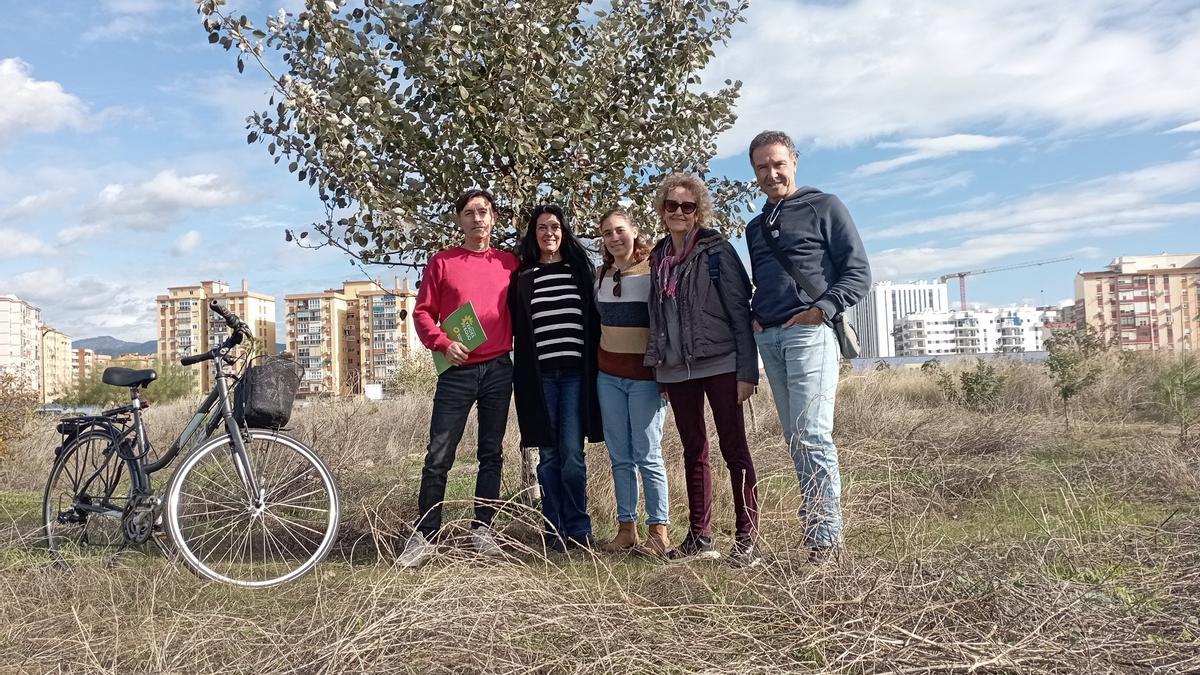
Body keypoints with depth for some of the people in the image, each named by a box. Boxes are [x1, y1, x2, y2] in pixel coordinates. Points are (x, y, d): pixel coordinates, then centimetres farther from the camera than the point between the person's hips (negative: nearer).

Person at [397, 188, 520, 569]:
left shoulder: (510, 263, 8)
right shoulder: (441, 263, 4)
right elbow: (423, 312, 3)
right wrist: (443, 344, -12)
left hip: (499, 369, 2)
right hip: (457, 369, -2)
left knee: (491, 454, 8)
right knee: (438, 456, -3)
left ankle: (483, 529, 18)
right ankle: (424, 536, 4)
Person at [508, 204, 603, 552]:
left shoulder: (580, 270, 10)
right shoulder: (523, 277, 10)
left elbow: (594, 320, 10)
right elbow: (515, 327, 9)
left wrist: (594, 367, 2)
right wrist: (523, 377, 0)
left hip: (575, 373, 0)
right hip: (539, 375, 1)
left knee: (572, 454, -4)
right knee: (548, 456, 5)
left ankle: (578, 529, 6)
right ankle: (554, 531, 12)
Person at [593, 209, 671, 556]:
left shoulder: (654, 270, -4)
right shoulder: (600, 276, 11)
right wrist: (595, 364, 15)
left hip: (645, 375, -5)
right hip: (608, 375, 5)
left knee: (647, 455, -5)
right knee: (620, 457, 8)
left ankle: (659, 531, 4)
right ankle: (626, 528, 15)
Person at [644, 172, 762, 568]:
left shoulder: (717, 251, -4)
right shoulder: (658, 257, 12)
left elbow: (740, 311, -7)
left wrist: (747, 371, -13)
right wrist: (657, 365, 13)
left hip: (720, 364, -5)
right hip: (676, 369, 6)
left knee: (734, 449, -2)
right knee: (694, 452, 11)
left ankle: (746, 539, 3)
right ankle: (700, 536, 19)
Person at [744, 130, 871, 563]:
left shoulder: (824, 207, 5)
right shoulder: (755, 228, 23)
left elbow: (858, 273, -1)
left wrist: (822, 309, -14)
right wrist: (753, 318, 9)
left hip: (809, 332, -6)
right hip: (768, 338, 6)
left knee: (813, 435, -13)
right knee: (795, 439, 6)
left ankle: (826, 534, -9)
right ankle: (812, 522, 11)